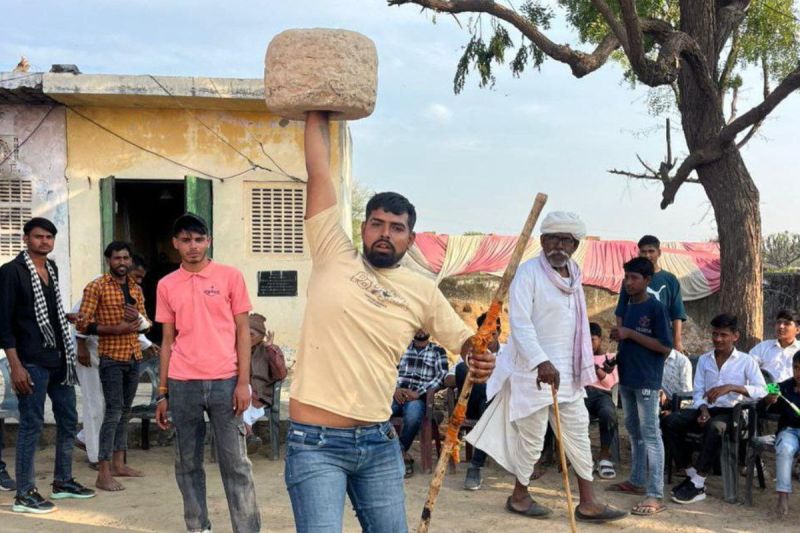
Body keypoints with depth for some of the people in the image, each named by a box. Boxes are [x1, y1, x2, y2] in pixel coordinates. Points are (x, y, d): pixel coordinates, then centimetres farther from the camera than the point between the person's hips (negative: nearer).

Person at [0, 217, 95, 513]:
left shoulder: (52, 268, 12)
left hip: (60, 360, 8)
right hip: (32, 363, -8)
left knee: (68, 419, 13)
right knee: (31, 425, -4)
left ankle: (62, 482, 27)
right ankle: (24, 495, 5)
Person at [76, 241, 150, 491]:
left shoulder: (136, 288, 12)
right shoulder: (96, 287, -7)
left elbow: (145, 321, 18)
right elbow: (83, 323, -12)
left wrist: (138, 318, -7)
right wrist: (117, 329, -20)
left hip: (133, 356, 7)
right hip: (111, 357, -7)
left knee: (125, 411, 13)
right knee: (113, 412, -11)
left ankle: (118, 463, 23)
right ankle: (103, 474, -9)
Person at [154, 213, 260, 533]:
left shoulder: (230, 277, 2)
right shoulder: (167, 286, 9)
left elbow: (242, 332, 2)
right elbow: (168, 341, 12)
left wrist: (243, 383, -6)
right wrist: (163, 393, 9)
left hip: (225, 381, -2)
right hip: (182, 385, 2)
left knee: (235, 463, -1)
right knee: (187, 462, 8)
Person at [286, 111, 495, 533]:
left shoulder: (423, 292, 7)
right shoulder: (334, 256, -2)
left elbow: (462, 337, 13)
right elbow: (319, 172, -1)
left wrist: (478, 357, -10)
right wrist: (317, 112, 3)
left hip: (380, 442, 4)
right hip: (316, 441, -4)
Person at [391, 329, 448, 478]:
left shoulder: (438, 351, 15)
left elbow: (442, 375, -1)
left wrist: (418, 393, -13)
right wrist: (395, 389, -8)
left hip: (419, 397, -2)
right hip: (397, 395, 2)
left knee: (413, 416, -38)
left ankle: (400, 452, -11)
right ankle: (402, 454, -14)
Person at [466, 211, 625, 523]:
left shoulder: (573, 276, 11)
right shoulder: (529, 272, -13)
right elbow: (519, 322, -23)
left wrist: (584, 367, 17)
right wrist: (542, 362, -32)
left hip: (567, 371, 8)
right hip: (533, 370, -7)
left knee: (578, 432, 7)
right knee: (532, 436, 2)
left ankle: (587, 502, 12)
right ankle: (519, 496, 21)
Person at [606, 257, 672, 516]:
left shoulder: (656, 308, -11)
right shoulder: (629, 307, 12)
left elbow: (665, 347, -16)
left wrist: (630, 334, -19)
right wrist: (619, 338, 5)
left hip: (647, 380, -8)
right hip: (627, 378, 8)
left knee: (650, 434, -9)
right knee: (634, 431, 17)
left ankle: (655, 495, -9)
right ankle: (637, 481, 29)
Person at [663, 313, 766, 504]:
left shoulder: (746, 361, 1)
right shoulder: (704, 360, 14)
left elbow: (762, 391, -12)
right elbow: (698, 392, 9)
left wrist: (731, 387, -24)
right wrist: (703, 410, -13)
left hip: (731, 412, -5)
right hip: (707, 409, 5)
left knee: (715, 427, -40)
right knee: (670, 421, -22)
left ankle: (697, 485, -31)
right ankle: (691, 474, -13)